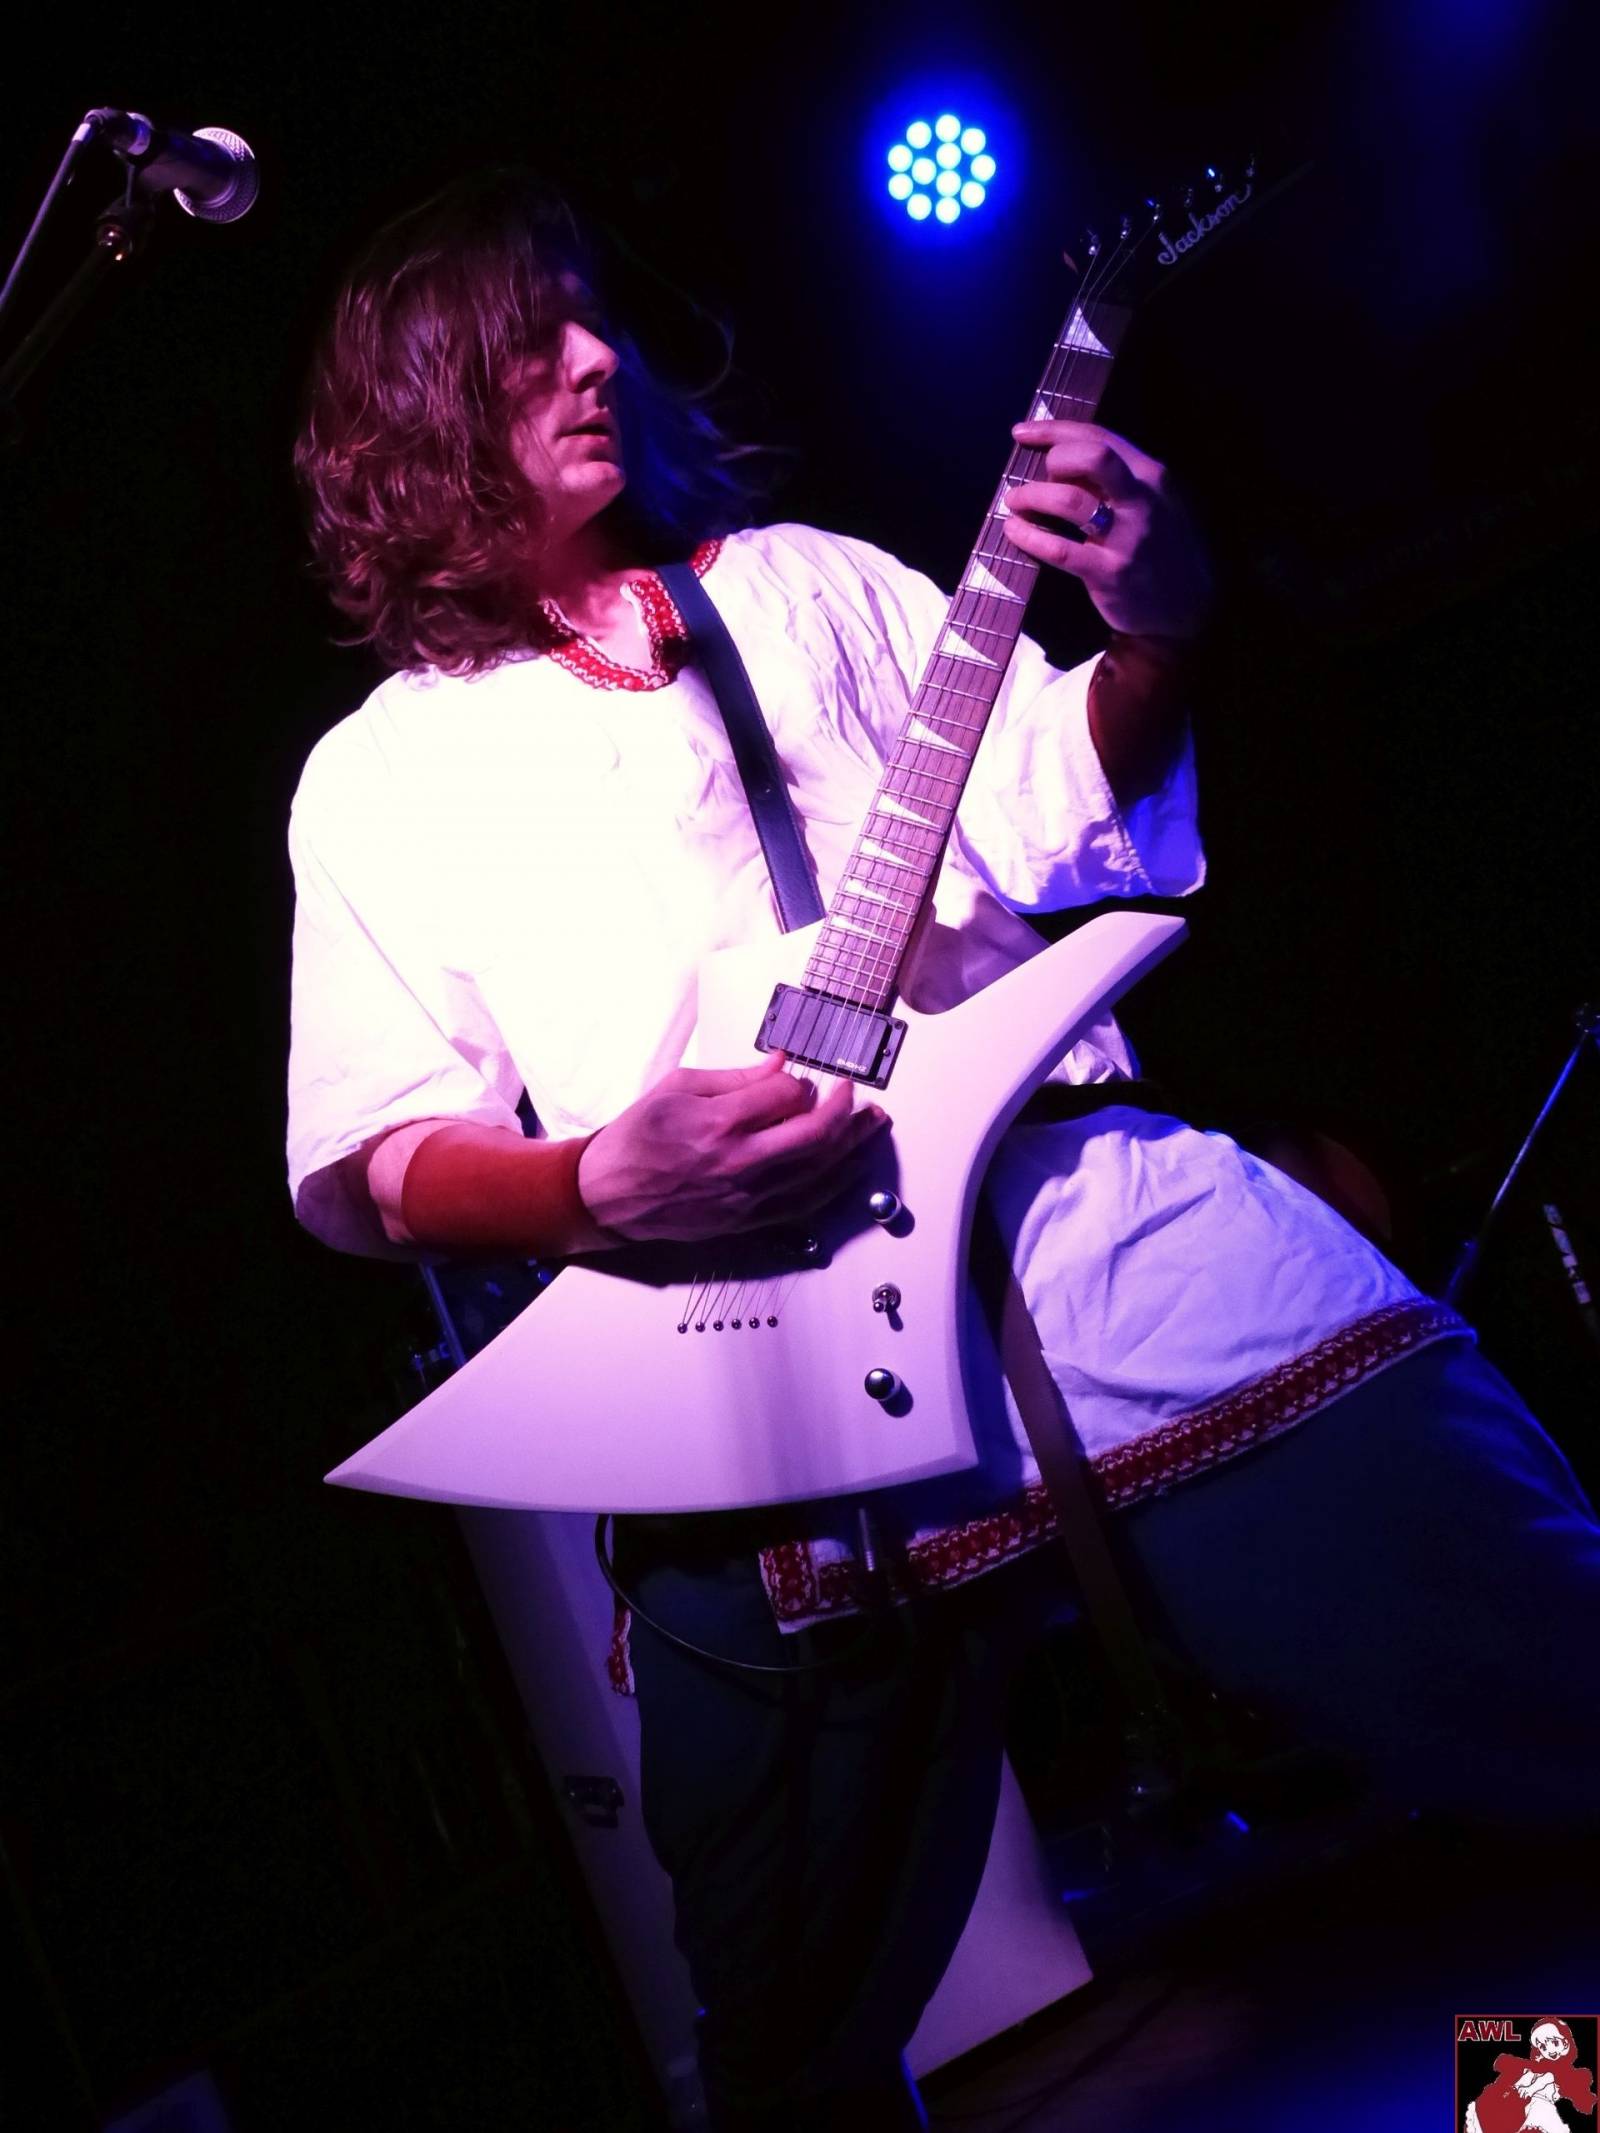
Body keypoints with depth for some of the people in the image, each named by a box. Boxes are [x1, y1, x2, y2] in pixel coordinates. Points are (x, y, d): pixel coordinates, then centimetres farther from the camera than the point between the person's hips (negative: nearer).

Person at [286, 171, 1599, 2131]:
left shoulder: (805, 584, 20)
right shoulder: (377, 779, 15)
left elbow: (1065, 800, 17)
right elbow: (361, 1162, 9)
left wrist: (1153, 642, -4)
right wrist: (602, 1184, -11)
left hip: (1092, 1215, 2)